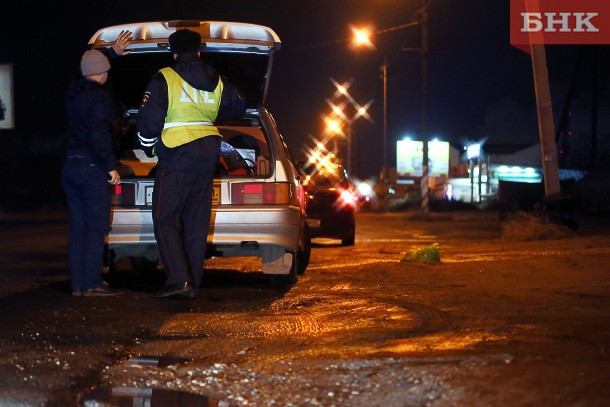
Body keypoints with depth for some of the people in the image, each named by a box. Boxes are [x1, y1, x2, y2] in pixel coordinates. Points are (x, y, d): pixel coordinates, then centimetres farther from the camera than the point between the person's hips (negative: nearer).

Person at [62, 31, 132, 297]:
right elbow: (99, 135, -21)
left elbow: (92, 71, 35)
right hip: (92, 166, -8)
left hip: (71, 165, 8)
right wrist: (111, 165, -16)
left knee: (78, 226, 9)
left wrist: (113, 53, 41)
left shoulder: (73, 93, 13)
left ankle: (77, 284, 9)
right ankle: (92, 284, -9)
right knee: (95, 227, -6)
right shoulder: (100, 96, -12)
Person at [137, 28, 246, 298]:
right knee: (197, 222, 9)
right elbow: (238, 107, 24)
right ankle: (193, 284, 8)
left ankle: (178, 278, -16)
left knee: (165, 220, -3)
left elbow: (149, 120, -10)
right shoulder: (216, 81, 12)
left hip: (176, 157, -6)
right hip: (207, 157, 6)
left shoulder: (164, 80, -5)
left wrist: (148, 147, 8)